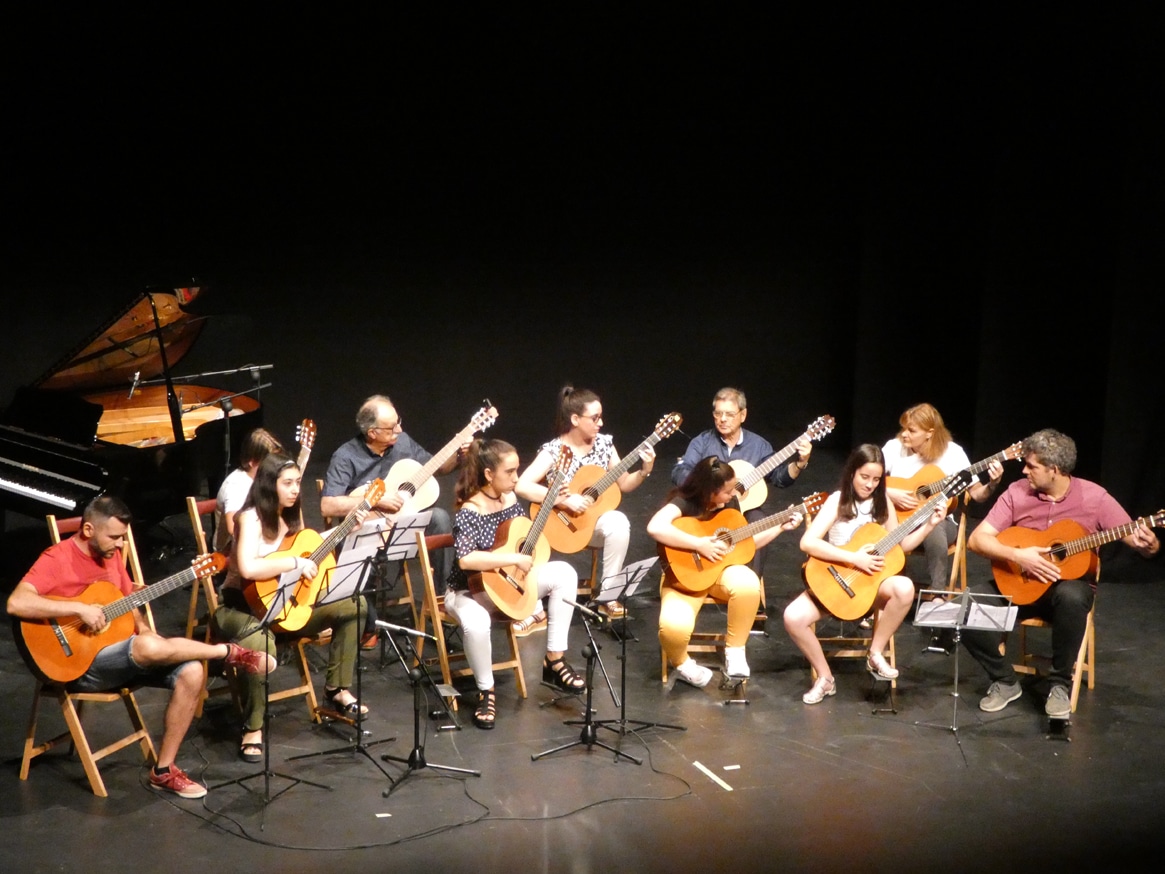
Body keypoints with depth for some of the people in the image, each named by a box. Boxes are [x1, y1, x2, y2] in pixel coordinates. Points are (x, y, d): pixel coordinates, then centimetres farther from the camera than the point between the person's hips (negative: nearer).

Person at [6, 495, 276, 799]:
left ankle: (163, 770, -6)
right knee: (149, 647, -36)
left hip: (123, 654, 8)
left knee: (192, 672, -14)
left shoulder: (111, 556, 10)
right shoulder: (57, 559, -13)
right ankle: (231, 653, -13)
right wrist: (80, 608, -29)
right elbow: (15, 603, -28)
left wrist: (142, 626, -3)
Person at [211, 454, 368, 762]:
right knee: (262, 645, -41)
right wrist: (296, 563, -30)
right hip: (240, 606, -8)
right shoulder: (251, 517, -20)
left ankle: (337, 689, 9)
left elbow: (304, 546, 18)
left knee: (354, 605, -1)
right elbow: (248, 568, -36)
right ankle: (253, 729, -21)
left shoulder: (290, 514, 4)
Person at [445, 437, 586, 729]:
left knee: (563, 572, -11)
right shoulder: (469, 513, -23)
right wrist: (515, 559, -33)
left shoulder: (511, 500, 0)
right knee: (475, 623, -40)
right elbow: (465, 560, -38)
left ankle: (554, 661, -7)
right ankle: (486, 692, -12)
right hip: (469, 590, -7)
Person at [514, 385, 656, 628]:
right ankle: (536, 611, -18)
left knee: (618, 522, -31)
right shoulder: (553, 450, -15)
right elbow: (522, 486, -26)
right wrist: (564, 500, -30)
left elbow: (624, 485, 7)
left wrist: (645, 471, -12)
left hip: (593, 520, 3)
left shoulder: (604, 443, -1)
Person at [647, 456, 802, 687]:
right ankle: (681, 664, 3)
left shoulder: (730, 503, 1)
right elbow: (655, 527, -38)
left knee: (748, 583, -32)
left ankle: (734, 651, -9)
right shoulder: (684, 502, -18)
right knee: (674, 626, -34)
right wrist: (700, 544, -33)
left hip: (720, 569, 5)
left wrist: (781, 527, 6)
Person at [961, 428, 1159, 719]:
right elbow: (977, 539, -9)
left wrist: (1148, 544, -33)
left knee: (1072, 597, -39)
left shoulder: (1094, 497, -10)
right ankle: (1005, 680, -3)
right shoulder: (1017, 492, -5)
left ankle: (1059, 684, -18)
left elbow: (1144, 543, -8)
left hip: (1068, 583, -2)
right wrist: (1017, 556, -24)